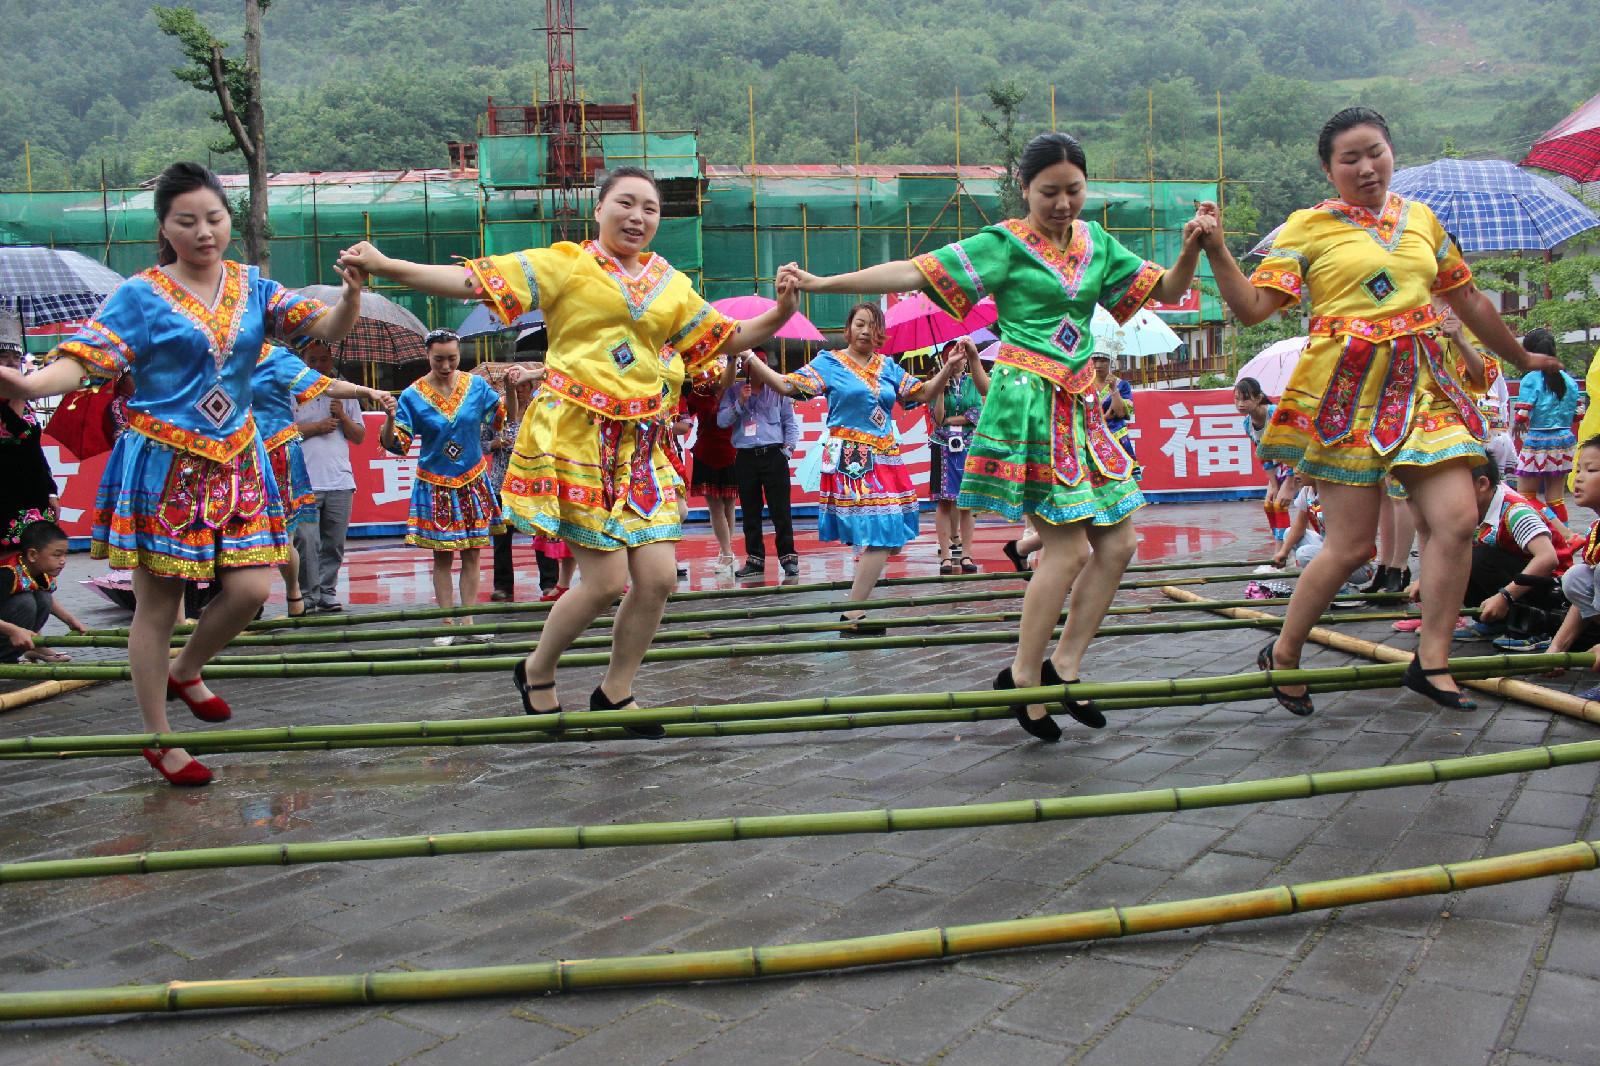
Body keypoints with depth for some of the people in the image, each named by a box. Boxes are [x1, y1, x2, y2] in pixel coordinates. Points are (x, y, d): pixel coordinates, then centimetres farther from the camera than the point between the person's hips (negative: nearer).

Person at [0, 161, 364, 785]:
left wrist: (352, 293, -21)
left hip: (234, 460, 4)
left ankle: (185, 673, 31)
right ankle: (159, 742, 19)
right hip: (162, 464, -4)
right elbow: (82, 362, -13)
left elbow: (329, 330, 0)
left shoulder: (251, 286, 7)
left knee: (250, 589, -1)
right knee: (158, 605, 3)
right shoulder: (140, 296, -5)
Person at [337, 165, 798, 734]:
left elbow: (726, 339, 21)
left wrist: (779, 314, 5)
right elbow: (473, 281, -6)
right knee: (607, 580, -7)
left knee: (658, 577, -1)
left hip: (640, 439, 6)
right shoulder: (564, 264, -1)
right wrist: (383, 265, -14)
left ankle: (615, 692, 20)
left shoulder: (671, 285, 14)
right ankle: (537, 674, 20)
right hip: (576, 432, -6)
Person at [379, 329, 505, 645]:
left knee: (471, 553, 4)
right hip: (435, 485, -2)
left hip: (473, 481, 2)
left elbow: (504, 418, 6)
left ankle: (468, 619, 11)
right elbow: (395, 444, -8)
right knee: (442, 556, 1)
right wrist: (390, 418, -27)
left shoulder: (476, 385, 0)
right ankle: (447, 624, 8)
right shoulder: (413, 395, -6)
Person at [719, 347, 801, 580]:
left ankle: (788, 558, -3)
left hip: (773, 454, -2)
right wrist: (740, 402, -8)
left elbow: (791, 423, 12)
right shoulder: (733, 391, 12)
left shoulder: (777, 390, 10)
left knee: (780, 509, -6)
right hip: (745, 456, 2)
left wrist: (787, 449, 0)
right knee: (750, 512, 4)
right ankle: (755, 559, 10)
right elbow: (722, 421, 3)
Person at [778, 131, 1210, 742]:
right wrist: (824, 283, -17)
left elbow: (1167, 290, 17)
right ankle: (1021, 679, 4)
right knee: (1068, 548, -11)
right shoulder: (1003, 244, -3)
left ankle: (1063, 667, 14)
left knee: (1117, 543, 4)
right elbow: (914, 273, -9)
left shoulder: (1095, 243, 14)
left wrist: (1191, 250, -4)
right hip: (1028, 400, -7)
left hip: (1080, 403, 7)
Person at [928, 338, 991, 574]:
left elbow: (978, 415, -2)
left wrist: (948, 420, -7)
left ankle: (966, 554, 4)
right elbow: (936, 418, -5)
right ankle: (946, 556, -3)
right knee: (944, 501, -4)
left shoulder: (972, 383, 9)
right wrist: (941, 390, -14)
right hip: (943, 447, -1)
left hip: (968, 447, 2)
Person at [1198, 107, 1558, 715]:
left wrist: (1520, 357, 34)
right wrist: (1216, 252, -21)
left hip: (1420, 384, 5)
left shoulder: (1422, 220, 16)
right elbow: (1252, 308, -7)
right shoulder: (1308, 227, 1)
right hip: (1347, 390, -5)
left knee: (1457, 518, -8)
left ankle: (1432, 662, 5)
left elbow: (1468, 300, 26)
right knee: (1352, 545, -5)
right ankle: (1283, 655, 14)